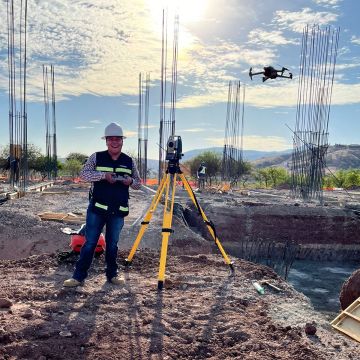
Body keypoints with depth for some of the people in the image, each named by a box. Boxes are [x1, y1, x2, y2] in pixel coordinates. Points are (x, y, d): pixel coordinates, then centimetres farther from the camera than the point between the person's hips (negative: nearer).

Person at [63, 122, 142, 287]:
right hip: (97, 209, -1)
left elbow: (138, 184, 11)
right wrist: (104, 175, -22)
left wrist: (131, 181, -11)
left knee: (112, 244, 12)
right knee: (89, 243, 2)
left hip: (118, 211, 2)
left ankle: (112, 274, 26)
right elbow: (84, 174, -9)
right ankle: (79, 276, 12)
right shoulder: (96, 157, 1)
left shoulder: (129, 161, 6)